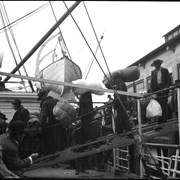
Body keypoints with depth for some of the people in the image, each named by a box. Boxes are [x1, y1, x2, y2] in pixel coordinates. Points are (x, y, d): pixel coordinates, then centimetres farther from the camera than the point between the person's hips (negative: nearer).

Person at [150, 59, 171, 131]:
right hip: (156, 91, 2)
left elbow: (169, 80, 4)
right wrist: (152, 92, 0)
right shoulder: (153, 72, 15)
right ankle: (160, 123, -6)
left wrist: (166, 88, -11)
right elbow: (152, 83, 11)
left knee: (164, 107, -9)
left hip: (164, 90, -2)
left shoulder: (165, 70, 8)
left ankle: (164, 122, -8)